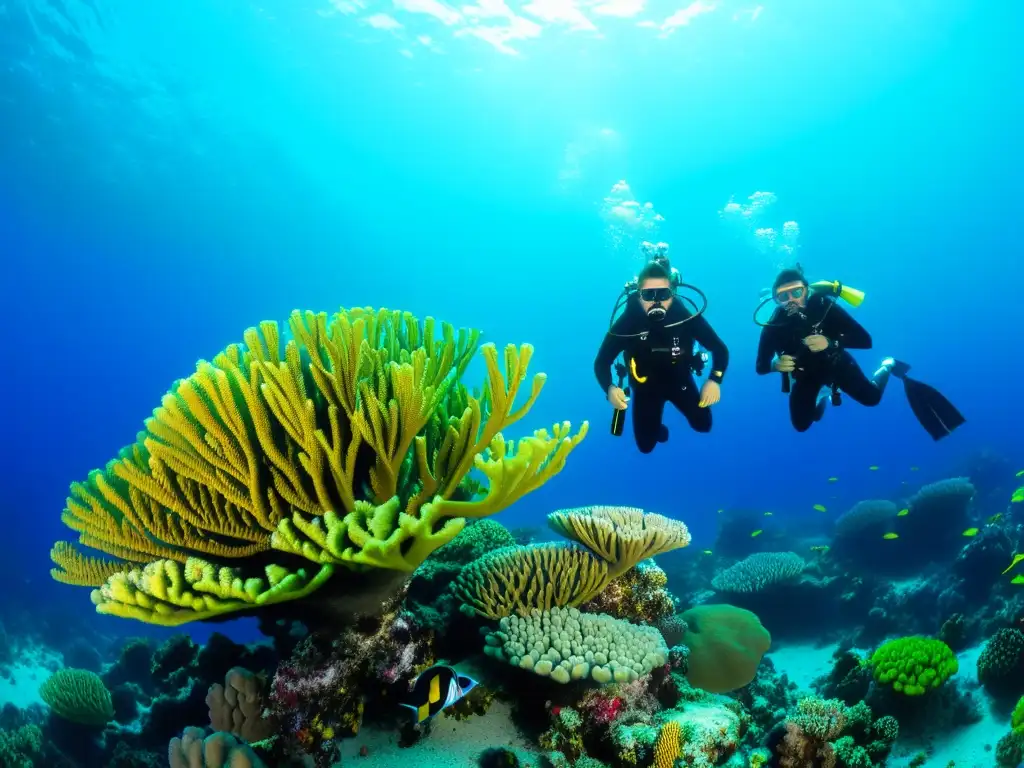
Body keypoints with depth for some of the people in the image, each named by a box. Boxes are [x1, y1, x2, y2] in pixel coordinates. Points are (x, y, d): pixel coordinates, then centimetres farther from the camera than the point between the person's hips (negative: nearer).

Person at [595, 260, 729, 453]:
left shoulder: (687, 316, -30)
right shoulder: (626, 323, -31)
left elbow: (720, 349, -17)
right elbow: (601, 362, -22)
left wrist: (715, 380, -35)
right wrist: (610, 389, -42)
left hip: (680, 379, 1)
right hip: (646, 385, -1)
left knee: (703, 424, 3)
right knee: (646, 445, 3)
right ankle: (656, 425, 40)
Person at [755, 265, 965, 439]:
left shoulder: (823, 306, -31)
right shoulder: (773, 326, -28)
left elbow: (865, 339, -30)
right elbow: (760, 366, -22)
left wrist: (831, 342, -47)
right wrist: (775, 364, -45)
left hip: (835, 363, -1)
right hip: (807, 375, 1)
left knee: (871, 398, -1)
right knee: (801, 425, 2)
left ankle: (887, 367, 32)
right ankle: (823, 397, 35)